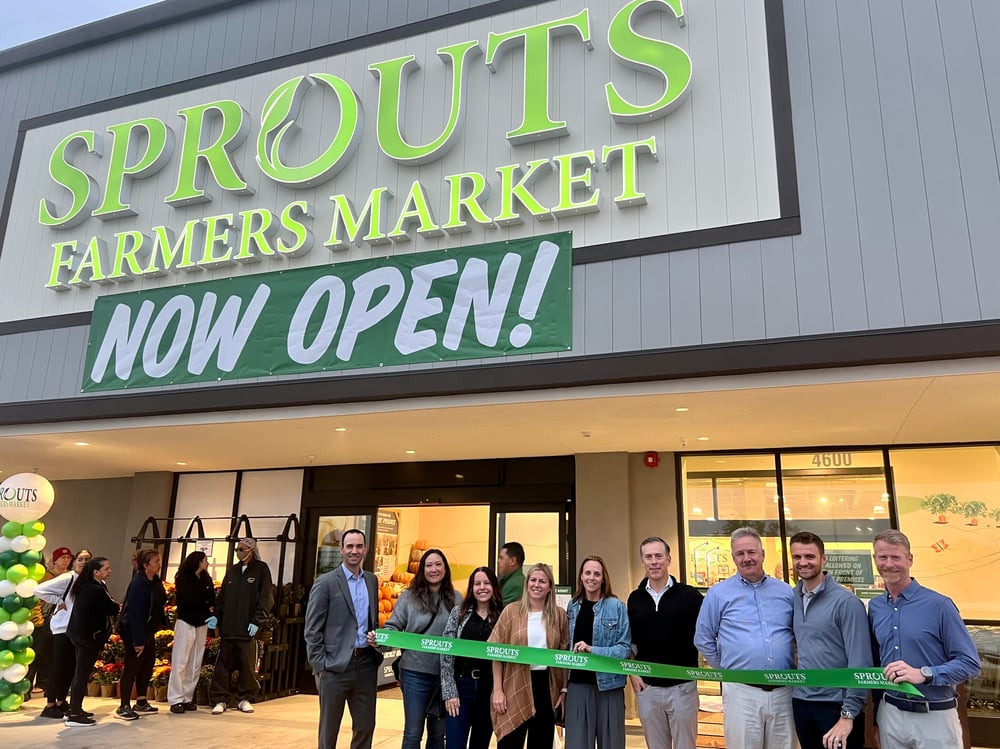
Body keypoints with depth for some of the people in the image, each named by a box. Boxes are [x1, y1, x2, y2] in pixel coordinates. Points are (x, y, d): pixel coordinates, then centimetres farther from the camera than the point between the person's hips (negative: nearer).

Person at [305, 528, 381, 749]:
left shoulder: (372, 580, 9)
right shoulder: (325, 582, -7)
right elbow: (312, 630, -7)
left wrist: (377, 653, 4)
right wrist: (320, 666, -11)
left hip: (366, 664, 5)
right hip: (335, 666, -5)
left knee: (366, 726, 11)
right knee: (329, 729, 9)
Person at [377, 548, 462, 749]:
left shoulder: (456, 599, 5)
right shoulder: (409, 596, -1)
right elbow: (393, 627, -3)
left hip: (446, 674, 2)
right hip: (416, 673, -2)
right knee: (413, 733, 4)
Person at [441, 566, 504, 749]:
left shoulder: (502, 616, 2)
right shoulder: (459, 612, 1)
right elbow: (446, 654, -1)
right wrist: (449, 692, -6)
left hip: (489, 689, 1)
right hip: (461, 687, -1)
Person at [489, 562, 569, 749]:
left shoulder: (559, 615, 4)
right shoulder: (511, 611, -2)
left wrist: (564, 689, 5)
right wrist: (497, 690, -6)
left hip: (547, 687, 2)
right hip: (515, 688, -2)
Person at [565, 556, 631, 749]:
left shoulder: (616, 606, -7)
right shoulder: (573, 605, 6)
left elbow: (625, 647, -10)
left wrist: (592, 650, -21)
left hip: (608, 684, -3)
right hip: (578, 684, 3)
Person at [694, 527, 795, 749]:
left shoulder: (786, 591, 7)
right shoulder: (718, 593, -1)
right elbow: (703, 639, 6)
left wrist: (793, 668, 9)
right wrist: (727, 669, 6)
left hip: (784, 691, 3)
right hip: (741, 691, -3)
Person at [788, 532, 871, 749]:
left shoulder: (846, 602, -13)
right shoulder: (793, 598, 3)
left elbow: (860, 663, -16)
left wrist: (848, 714, -18)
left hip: (836, 705, -5)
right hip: (801, 702, 5)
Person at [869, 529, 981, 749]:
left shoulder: (939, 605, -11)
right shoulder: (874, 607, 3)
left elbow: (971, 664, -10)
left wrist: (923, 674, -24)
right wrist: (877, 718, 14)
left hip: (935, 717, -4)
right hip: (889, 714, 4)